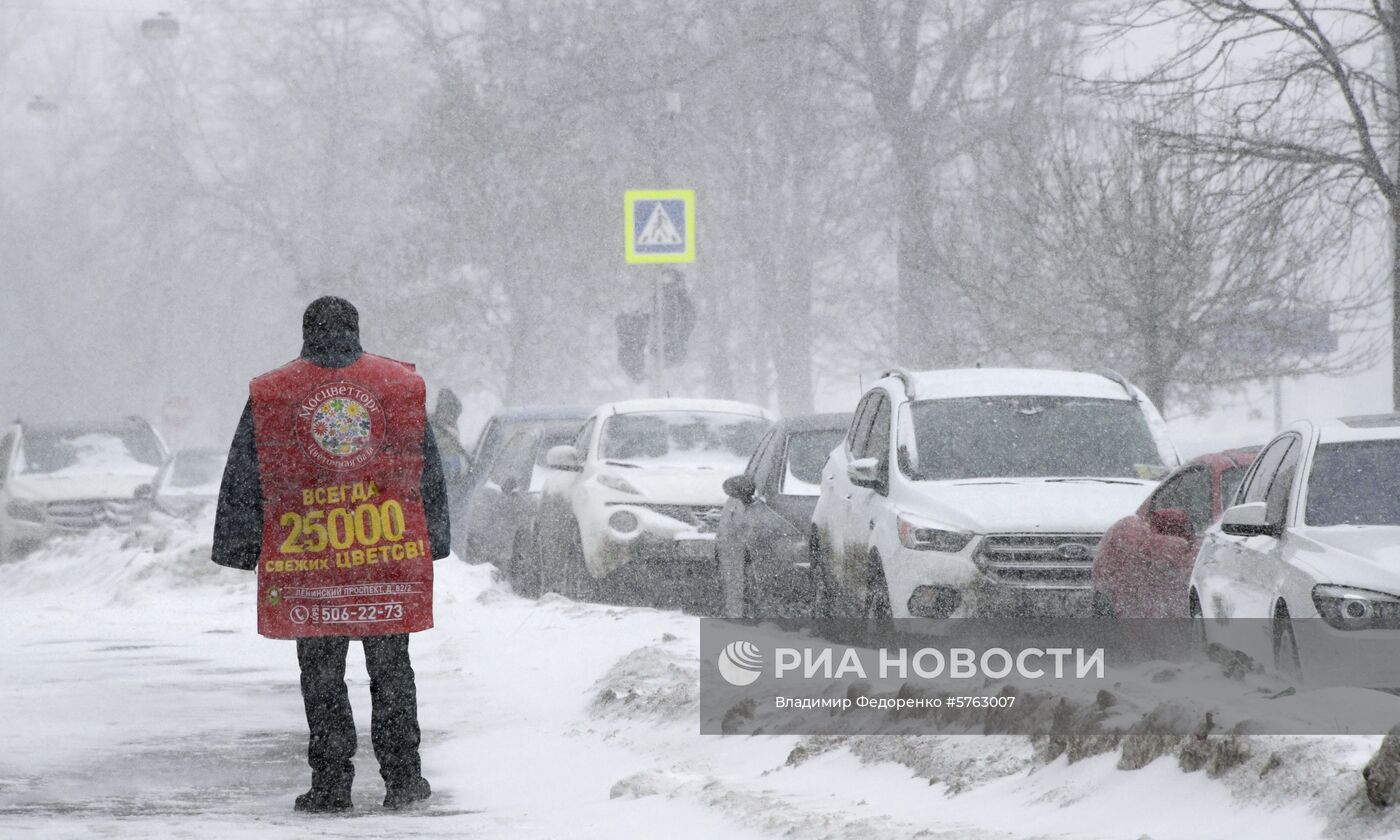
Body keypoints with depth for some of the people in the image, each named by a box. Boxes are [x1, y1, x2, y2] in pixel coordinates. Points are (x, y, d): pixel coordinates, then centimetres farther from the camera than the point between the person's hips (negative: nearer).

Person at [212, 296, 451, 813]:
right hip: (392, 556, 1)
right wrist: (435, 540, 19)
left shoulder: (269, 396, 0)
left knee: (321, 677, 6)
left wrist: (240, 549, 11)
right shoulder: (402, 386, 5)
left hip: (307, 560, -1)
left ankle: (330, 784, 4)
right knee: (391, 671, 11)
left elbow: (243, 481, 4)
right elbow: (429, 474, 11)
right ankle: (403, 777, 10)